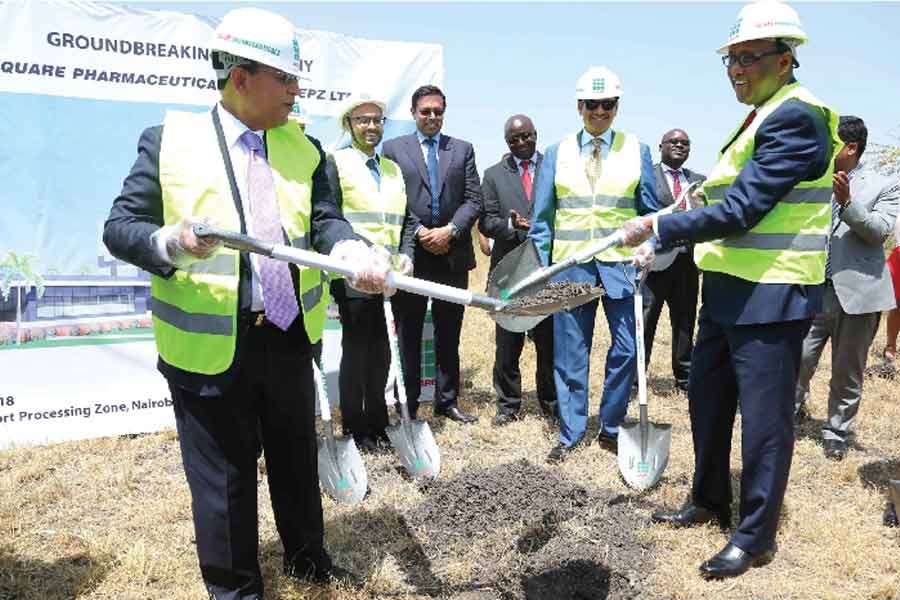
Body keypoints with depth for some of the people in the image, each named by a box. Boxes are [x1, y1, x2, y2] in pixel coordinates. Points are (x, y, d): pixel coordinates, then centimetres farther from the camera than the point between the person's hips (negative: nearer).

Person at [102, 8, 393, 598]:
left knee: (297, 454, 20)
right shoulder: (170, 140, -5)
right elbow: (120, 226, -4)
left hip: (290, 334, 4)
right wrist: (172, 243, -26)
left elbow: (325, 221, -5)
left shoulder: (302, 146, 5)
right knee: (223, 473, 10)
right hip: (209, 342, -3)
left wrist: (355, 254, -28)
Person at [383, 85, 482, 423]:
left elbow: (473, 199, 4)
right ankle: (407, 405, 15)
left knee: (449, 334, 10)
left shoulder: (462, 149, 11)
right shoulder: (393, 149, 6)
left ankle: (447, 401, 21)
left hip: (453, 255, 2)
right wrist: (419, 233, -12)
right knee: (408, 334, 5)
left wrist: (450, 230, -11)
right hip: (410, 254, -2)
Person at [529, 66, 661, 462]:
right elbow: (542, 218, 6)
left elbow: (650, 212, 8)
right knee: (570, 352, 5)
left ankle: (610, 428, 19)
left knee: (627, 349, 1)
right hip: (570, 264, 0)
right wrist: (540, 268, 0)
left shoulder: (637, 151, 5)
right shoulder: (557, 154, 6)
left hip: (622, 263, 0)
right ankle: (570, 434, 17)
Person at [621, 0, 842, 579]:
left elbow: (740, 210, -24)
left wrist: (658, 226, -19)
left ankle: (756, 535, 17)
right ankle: (710, 501, 35)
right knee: (707, 397, 17)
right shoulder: (760, 119, 14)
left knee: (764, 416, 1)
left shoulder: (796, 117, -16)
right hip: (728, 291, 10)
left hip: (772, 298, -10)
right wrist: (662, 244, 14)